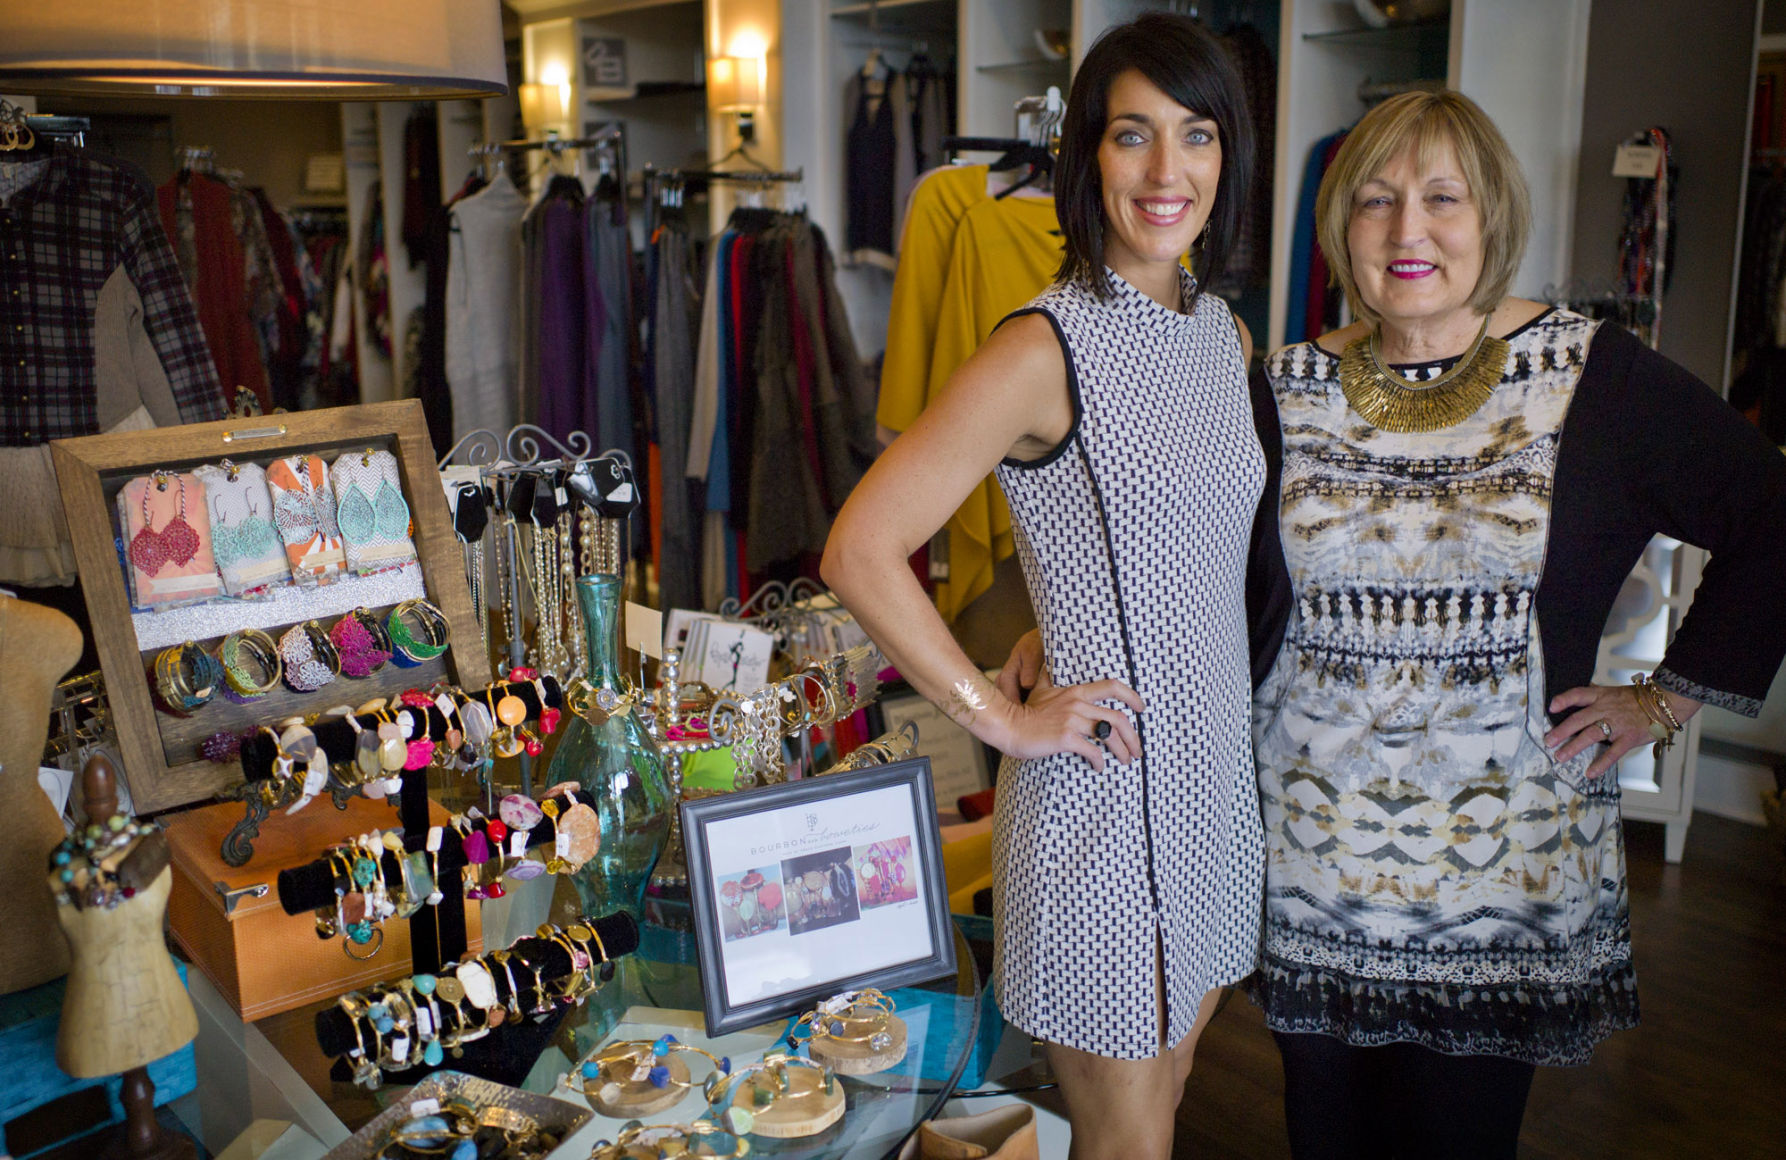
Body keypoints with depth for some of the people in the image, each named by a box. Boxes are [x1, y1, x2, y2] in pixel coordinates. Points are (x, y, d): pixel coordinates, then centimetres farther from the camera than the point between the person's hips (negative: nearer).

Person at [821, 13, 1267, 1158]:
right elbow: (860, 551, -23)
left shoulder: (1227, 336, 6)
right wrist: (1004, 717, -18)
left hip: (1216, 784, 7)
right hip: (1103, 797, -7)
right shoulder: (1049, 348, -18)